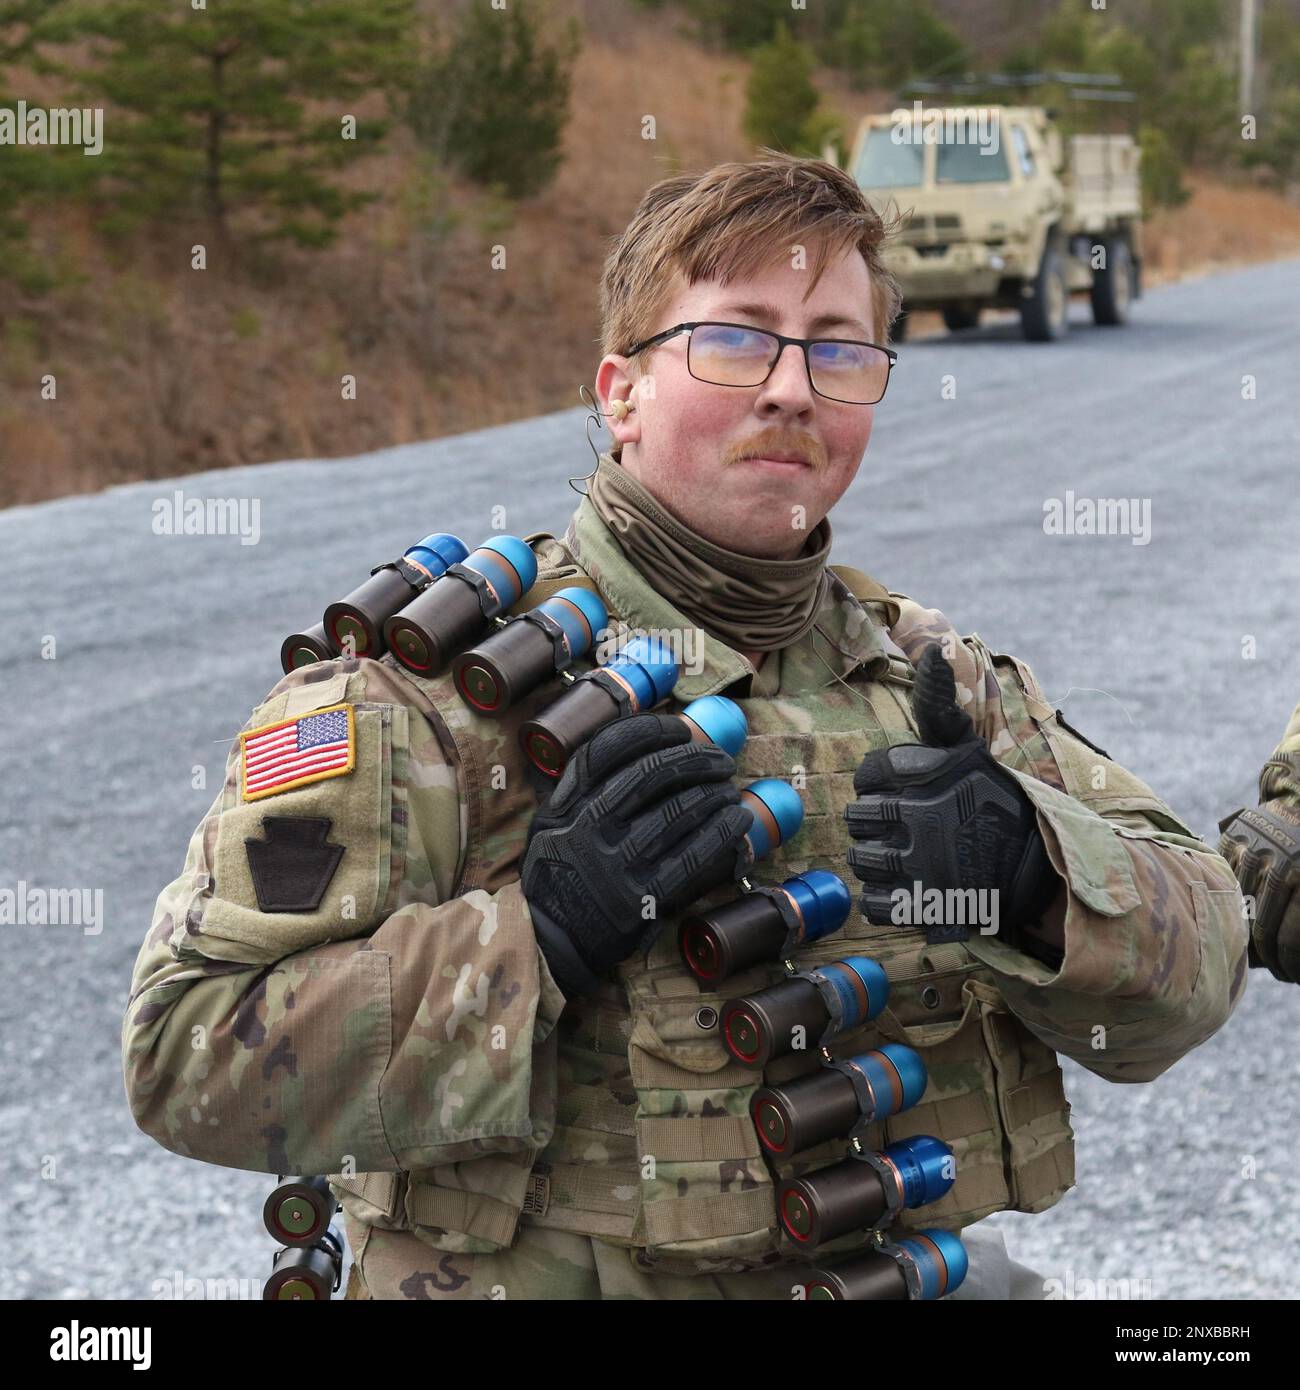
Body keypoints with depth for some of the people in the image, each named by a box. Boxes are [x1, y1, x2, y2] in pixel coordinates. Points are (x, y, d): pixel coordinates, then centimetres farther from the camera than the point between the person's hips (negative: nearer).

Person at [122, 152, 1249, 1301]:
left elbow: (1194, 971, 5)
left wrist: (1032, 868, -15)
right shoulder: (438, 678, -4)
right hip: (540, 1276, -3)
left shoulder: (937, 680, 11)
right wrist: (541, 927, -19)